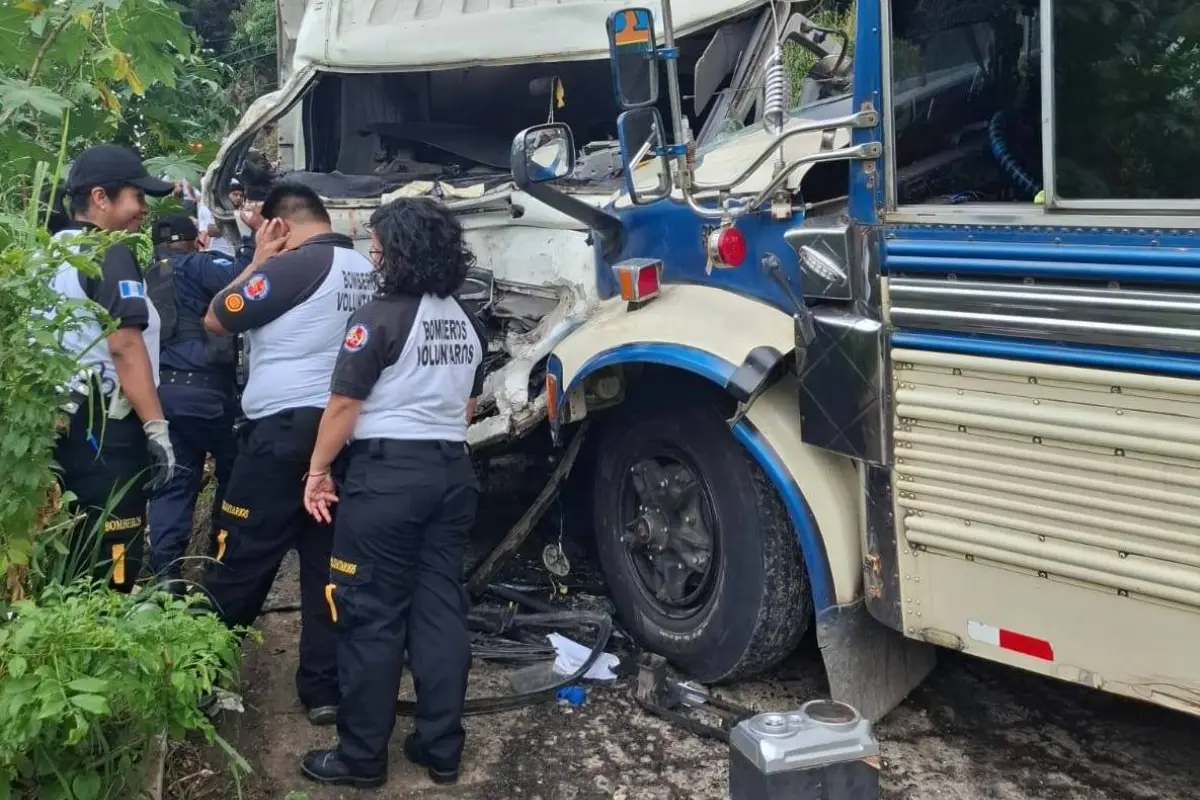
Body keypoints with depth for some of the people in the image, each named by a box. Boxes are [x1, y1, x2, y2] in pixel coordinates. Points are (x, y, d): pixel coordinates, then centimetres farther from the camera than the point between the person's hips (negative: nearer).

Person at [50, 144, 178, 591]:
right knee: (112, 563, -4)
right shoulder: (110, 254, -11)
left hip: (63, 422, 9)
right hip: (104, 427, -9)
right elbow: (125, 346, -19)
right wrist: (156, 427, -18)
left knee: (73, 557, 16)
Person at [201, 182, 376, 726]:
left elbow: (216, 320, -2)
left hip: (287, 427, -7)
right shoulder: (365, 270, 13)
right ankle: (325, 689, 12)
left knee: (242, 558, 3)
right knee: (329, 563, 9)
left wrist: (258, 261, 6)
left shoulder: (295, 265, -12)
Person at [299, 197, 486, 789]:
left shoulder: (381, 317, -12)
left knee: (372, 616, 2)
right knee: (440, 607, 10)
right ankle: (441, 749, 17)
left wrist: (317, 471, 0)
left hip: (387, 473, -7)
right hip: (452, 471, 7)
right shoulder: (466, 323, 10)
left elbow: (343, 407, -11)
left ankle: (362, 757, 10)